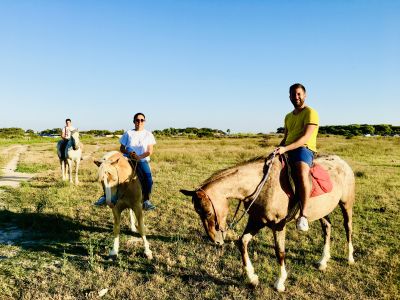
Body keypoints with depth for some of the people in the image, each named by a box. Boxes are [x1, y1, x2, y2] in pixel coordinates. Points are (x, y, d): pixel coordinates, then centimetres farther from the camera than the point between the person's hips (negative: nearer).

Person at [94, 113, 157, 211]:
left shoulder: (148, 134, 9)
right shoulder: (128, 133, 12)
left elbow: (150, 151, 0)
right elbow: (121, 148, 12)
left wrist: (139, 157, -17)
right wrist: (128, 153, -10)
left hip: (142, 161, -1)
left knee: (148, 177, -27)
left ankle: (146, 201, -13)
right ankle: (105, 196, -5)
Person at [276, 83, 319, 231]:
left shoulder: (310, 113, -2)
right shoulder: (288, 117, 22)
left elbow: (305, 138, -14)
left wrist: (285, 148, -25)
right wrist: (278, 149, 7)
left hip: (305, 149, -8)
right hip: (287, 151, 8)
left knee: (302, 174, -38)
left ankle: (303, 215, -36)